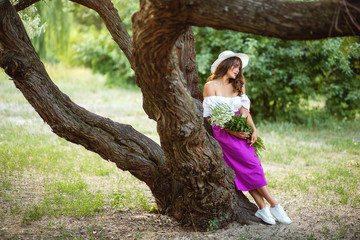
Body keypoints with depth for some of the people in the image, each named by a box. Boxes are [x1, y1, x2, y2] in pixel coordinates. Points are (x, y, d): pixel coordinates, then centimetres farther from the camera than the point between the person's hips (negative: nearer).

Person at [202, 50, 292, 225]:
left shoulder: (238, 86, 19)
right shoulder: (210, 86, 0)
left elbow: (244, 110, 9)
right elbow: (212, 115, -6)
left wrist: (253, 129, -7)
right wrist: (232, 131, -16)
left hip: (240, 130, 5)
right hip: (223, 131, -5)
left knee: (245, 170, -11)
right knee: (251, 164, -17)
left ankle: (262, 208, -17)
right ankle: (274, 205, -17)